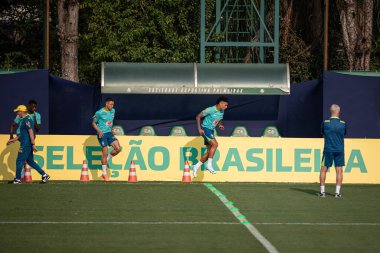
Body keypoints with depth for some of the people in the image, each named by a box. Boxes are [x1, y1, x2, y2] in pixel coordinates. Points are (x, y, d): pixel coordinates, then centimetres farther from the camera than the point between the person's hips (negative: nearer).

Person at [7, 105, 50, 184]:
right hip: (27, 144, 10)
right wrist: (13, 140, 29)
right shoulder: (24, 120, 18)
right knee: (30, 161, 13)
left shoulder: (27, 120, -14)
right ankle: (44, 175, 11)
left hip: (26, 145, -10)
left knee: (19, 161, -3)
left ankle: (17, 179, 5)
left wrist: (33, 144, -24)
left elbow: (31, 132, -20)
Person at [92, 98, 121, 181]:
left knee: (117, 148, -10)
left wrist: (112, 129, 11)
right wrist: (99, 130, -16)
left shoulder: (113, 111, 8)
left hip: (109, 133, 6)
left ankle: (106, 160, 15)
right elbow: (94, 123, -2)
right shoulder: (99, 113, -11)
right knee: (105, 153, -7)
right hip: (102, 134, -6)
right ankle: (104, 174, 3)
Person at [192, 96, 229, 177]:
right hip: (205, 129, -9)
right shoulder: (210, 110, -17)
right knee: (215, 144, -25)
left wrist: (220, 125, -1)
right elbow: (198, 117, -12)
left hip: (211, 131, 9)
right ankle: (209, 164, -21)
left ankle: (196, 167, 15)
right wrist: (199, 129, -18)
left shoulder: (222, 112, 6)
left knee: (209, 151, 5)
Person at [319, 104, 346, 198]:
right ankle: (337, 192, 0)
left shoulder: (325, 123, -5)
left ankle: (322, 191, 5)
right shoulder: (343, 124, -3)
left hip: (328, 149, -1)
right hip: (340, 150, 1)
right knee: (339, 170, 5)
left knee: (323, 170, 7)